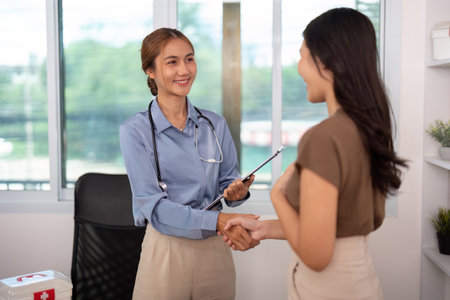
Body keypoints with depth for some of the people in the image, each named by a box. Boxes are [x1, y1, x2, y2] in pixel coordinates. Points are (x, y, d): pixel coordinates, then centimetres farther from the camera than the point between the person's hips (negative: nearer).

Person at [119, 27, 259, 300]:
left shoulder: (215, 125, 5)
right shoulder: (135, 131, -7)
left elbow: (227, 182, 10)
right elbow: (152, 206, -14)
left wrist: (235, 192, -15)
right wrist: (216, 221, -24)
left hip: (215, 250, 4)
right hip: (166, 251, -3)